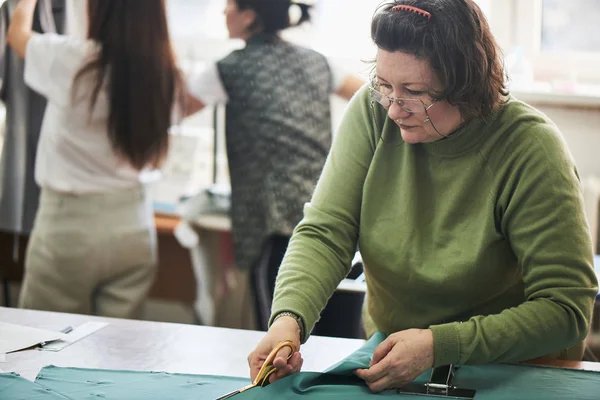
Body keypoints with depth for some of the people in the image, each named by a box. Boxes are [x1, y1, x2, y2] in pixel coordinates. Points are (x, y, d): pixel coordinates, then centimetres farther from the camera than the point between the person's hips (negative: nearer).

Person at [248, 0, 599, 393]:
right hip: (386, 355, 3)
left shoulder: (530, 147, -20)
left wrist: (439, 345, -31)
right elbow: (324, 234, -11)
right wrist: (289, 319, -31)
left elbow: (566, 308, -20)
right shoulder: (373, 112, -10)